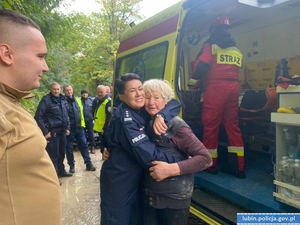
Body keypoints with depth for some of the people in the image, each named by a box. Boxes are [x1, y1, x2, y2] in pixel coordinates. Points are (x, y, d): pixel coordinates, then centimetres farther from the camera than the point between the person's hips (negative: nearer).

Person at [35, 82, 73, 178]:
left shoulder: (62, 100, 11)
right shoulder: (46, 100, -11)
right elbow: (38, 117, -16)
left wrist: (67, 128, 12)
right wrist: (45, 132, -16)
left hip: (62, 131, 7)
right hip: (52, 132, -7)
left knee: (62, 153, 17)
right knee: (53, 155, -1)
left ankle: (61, 171, 34)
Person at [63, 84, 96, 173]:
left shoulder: (77, 100, 11)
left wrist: (82, 124, 10)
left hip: (79, 127, 4)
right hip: (69, 129, -4)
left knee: (84, 145, 7)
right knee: (69, 148, 6)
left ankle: (88, 163, 16)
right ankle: (72, 165, 20)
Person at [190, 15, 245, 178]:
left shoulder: (211, 45, 2)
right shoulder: (236, 49, 23)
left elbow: (201, 65, -7)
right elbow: (236, 68, 23)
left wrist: (194, 79, 10)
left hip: (216, 87, -6)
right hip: (233, 87, 7)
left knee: (211, 125, 0)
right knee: (232, 124, 8)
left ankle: (210, 164, 7)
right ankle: (238, 167, 8)